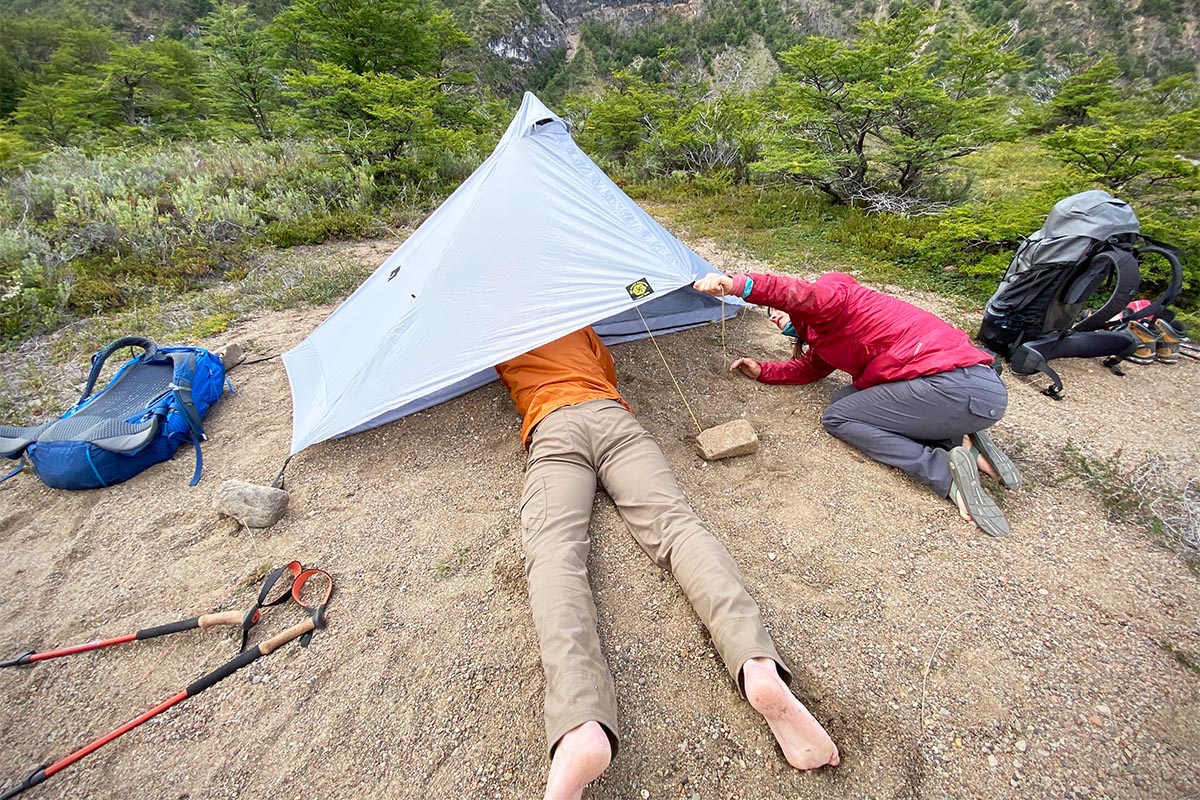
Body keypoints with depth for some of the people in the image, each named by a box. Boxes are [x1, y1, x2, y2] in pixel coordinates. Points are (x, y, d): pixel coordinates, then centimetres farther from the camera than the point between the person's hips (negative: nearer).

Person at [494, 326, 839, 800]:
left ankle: (579, 730, -49)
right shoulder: (579, 328, 37)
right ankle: (759, 666, -42)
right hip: (612, 415, 3)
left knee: (552, 552, -23)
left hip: (552, 429, -2)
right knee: (674, 521, -17)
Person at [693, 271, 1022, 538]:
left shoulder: (834, 293, -3)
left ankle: (945, 470, -12)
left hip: (958, 385, -10)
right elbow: (807, 369, 36)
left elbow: (803, 294, -26)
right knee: (847, 399, 16)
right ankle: (961, 443, 5)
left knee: (837, 418, -2)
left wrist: (739, 284, -38)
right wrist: (762, 371, 29)